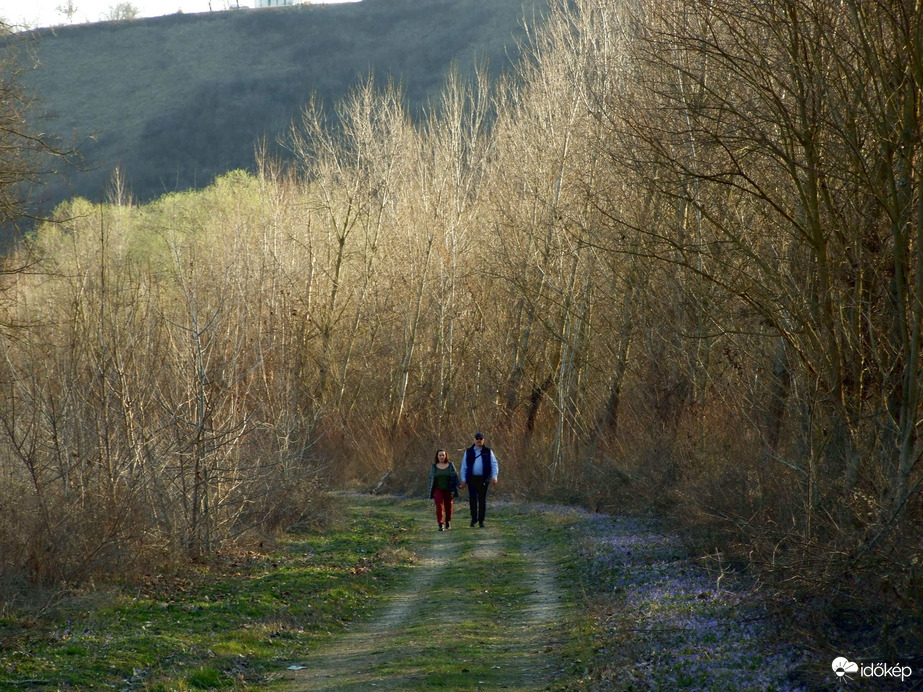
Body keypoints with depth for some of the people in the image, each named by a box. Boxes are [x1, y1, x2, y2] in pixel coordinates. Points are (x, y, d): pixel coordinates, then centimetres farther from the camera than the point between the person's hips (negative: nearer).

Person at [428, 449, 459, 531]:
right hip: (438, 490, -1)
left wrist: (458, 485, -11)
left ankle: (448, 521, 35)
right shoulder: (434, 466, 1)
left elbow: (455, 476, 0)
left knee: (448, 506, 11)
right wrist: (431, 491, 3)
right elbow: (431, 478, 5)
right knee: (439, 506, -14)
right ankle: (440, 524, -17)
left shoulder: (450, 465, -1)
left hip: (448, 490, 1)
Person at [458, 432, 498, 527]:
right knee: (472, 499, -5)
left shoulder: (488, 452, 6)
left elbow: (494, 464, 1)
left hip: (483, 479, 0)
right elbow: (464, 466, 9)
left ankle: (481, 520, 9)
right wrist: (463, 479, 1)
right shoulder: (468, 452, 8)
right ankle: (474, 518, 10)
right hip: (472, 479, 0)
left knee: (482, 500, 2)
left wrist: (494, 476, -13)